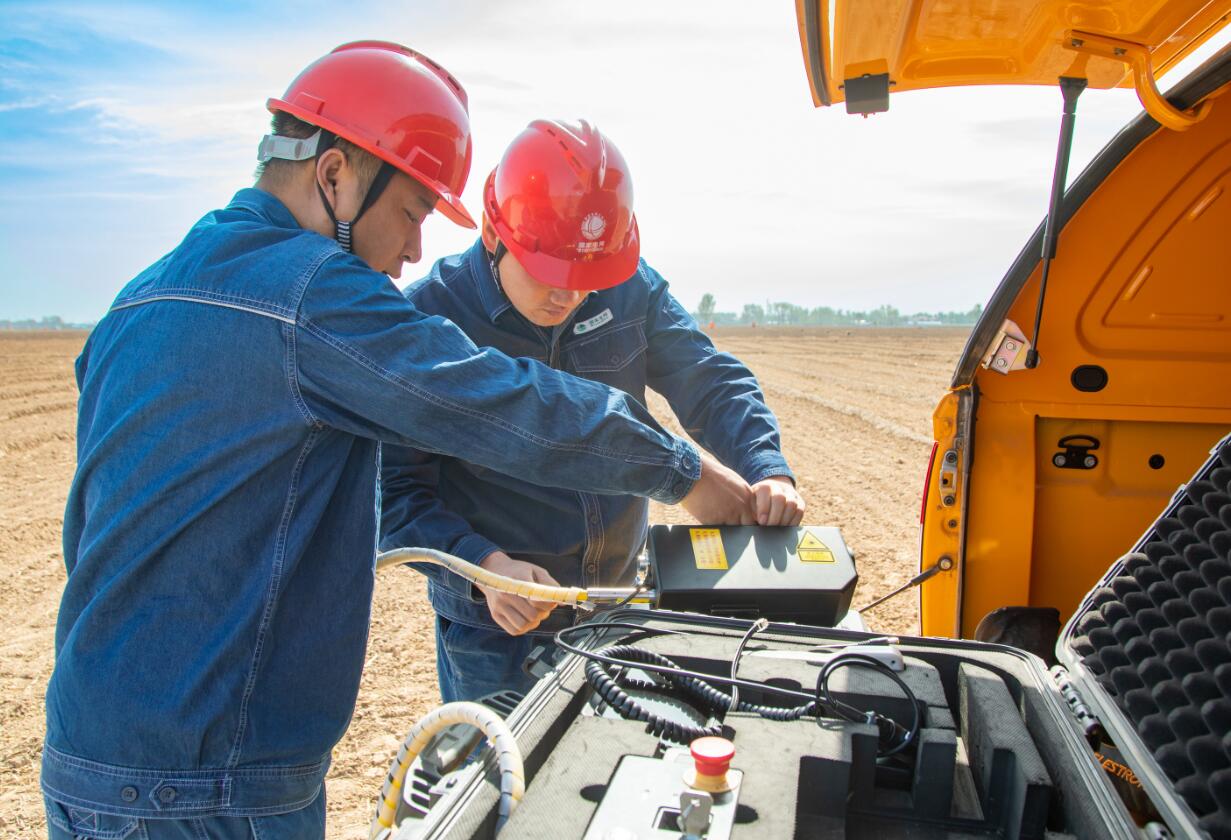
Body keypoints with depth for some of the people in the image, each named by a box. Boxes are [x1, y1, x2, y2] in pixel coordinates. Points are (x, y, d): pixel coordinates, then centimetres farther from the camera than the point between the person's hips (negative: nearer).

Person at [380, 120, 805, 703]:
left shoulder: (631, 287, -6)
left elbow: (710, 383, -1)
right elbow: (396, 489, -19)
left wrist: (767, 470, -19)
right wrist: (484, 565, -33)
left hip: (619, 604, 5)